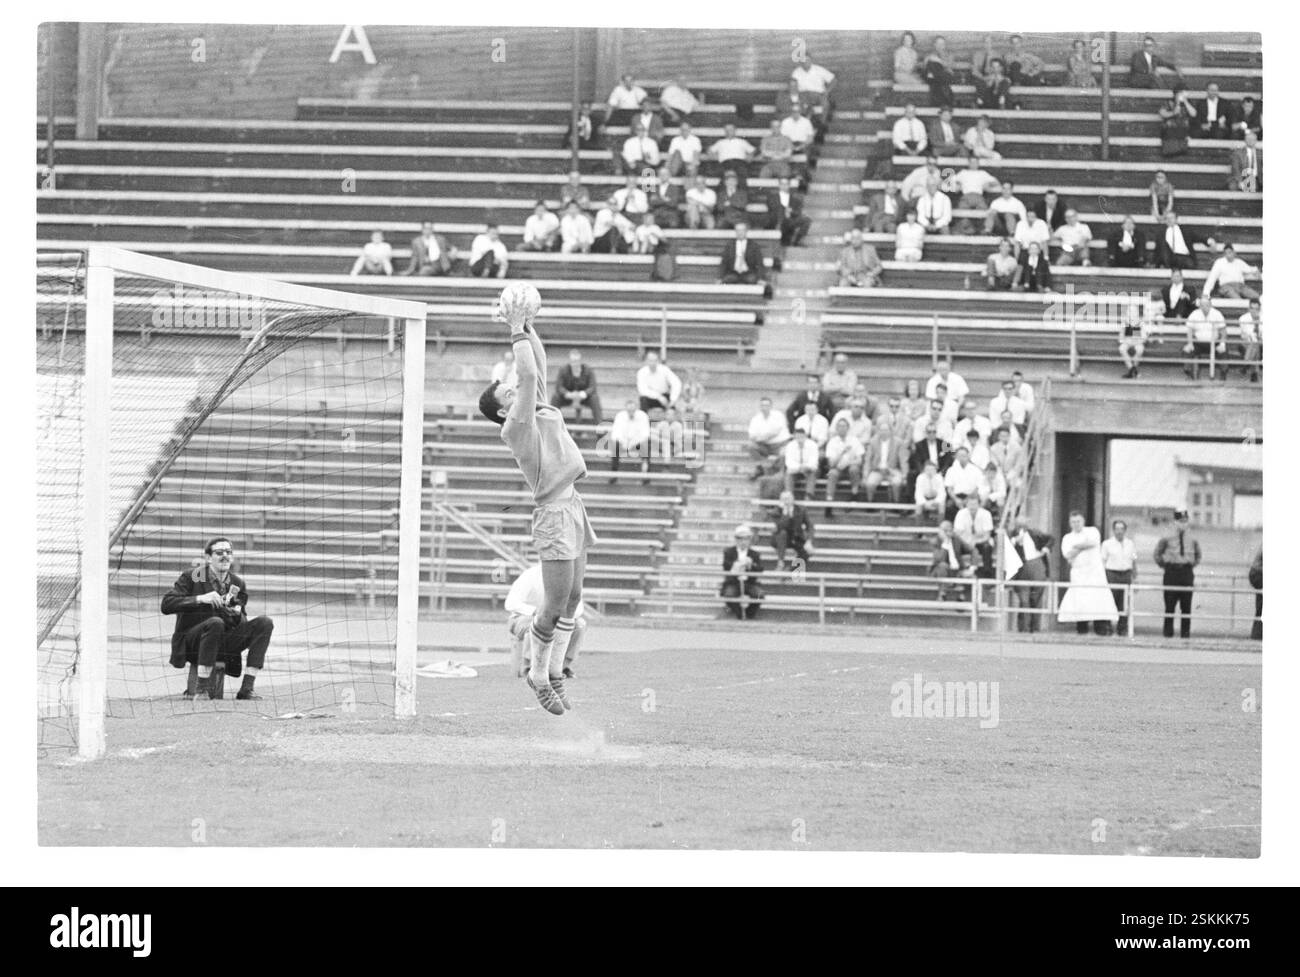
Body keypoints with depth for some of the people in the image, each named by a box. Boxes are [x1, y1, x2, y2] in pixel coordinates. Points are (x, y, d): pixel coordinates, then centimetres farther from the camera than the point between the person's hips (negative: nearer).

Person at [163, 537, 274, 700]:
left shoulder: (238, 583, 10)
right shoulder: (190, 577, -3)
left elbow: (242, 623, 12)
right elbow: (166, 605, -14)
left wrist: (237, 615, -13)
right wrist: (200, 599, -24)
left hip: (223, 645, 5)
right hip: (191, 642, -5)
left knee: (265, 623, -13)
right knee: (215, 622, -37)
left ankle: (246, 689, -15)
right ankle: (201, 688, -31)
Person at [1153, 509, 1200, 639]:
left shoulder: (1192, 540, 7)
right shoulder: (1167, 538, -1)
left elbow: (1198, 555, 24)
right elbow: (1157, 554, 11)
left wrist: (1192, 565, 13)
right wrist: (1164, 566, 7)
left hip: (1187, 573, 2)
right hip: (1171, 573, -2)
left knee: (1186, 606, 2)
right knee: (1170, 606, -2)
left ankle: (1185, 633, 5)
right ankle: (1168, 633, 2)